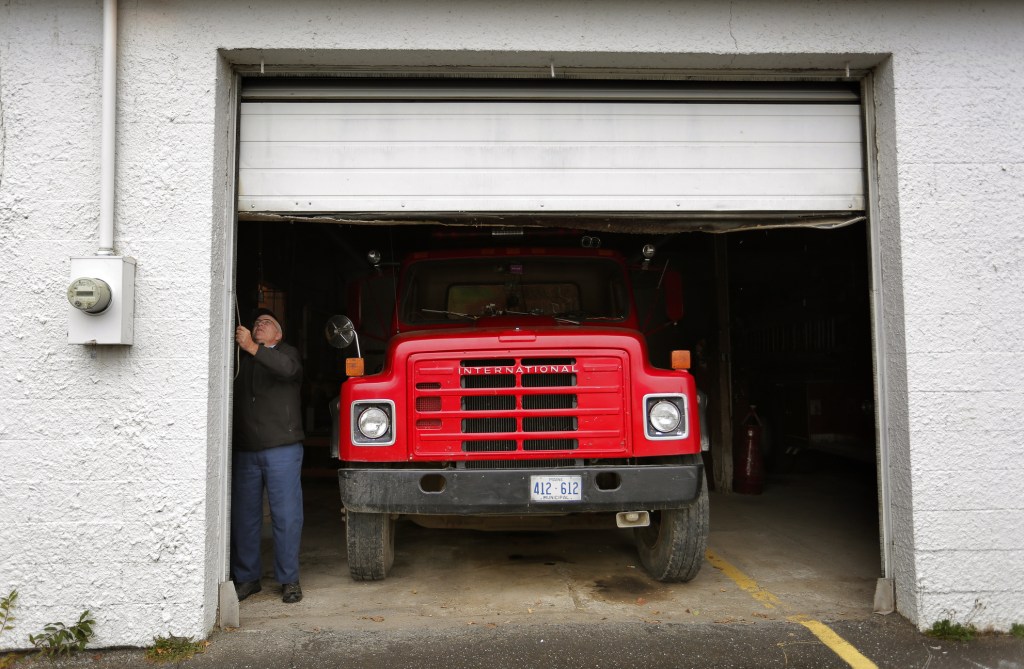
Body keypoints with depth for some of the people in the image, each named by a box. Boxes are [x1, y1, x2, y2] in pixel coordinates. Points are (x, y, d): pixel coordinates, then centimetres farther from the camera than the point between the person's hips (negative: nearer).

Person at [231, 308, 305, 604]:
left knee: (286, 515, -1)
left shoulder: (287, 353, 7)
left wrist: (252, 347, -26)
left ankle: (289, 580, 9)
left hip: (282, 448, -3)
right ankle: (246, 578, 18)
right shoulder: (240, 359, 18)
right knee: (243, 515, 6)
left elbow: (287, 369, -18)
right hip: (244, 450, 3)